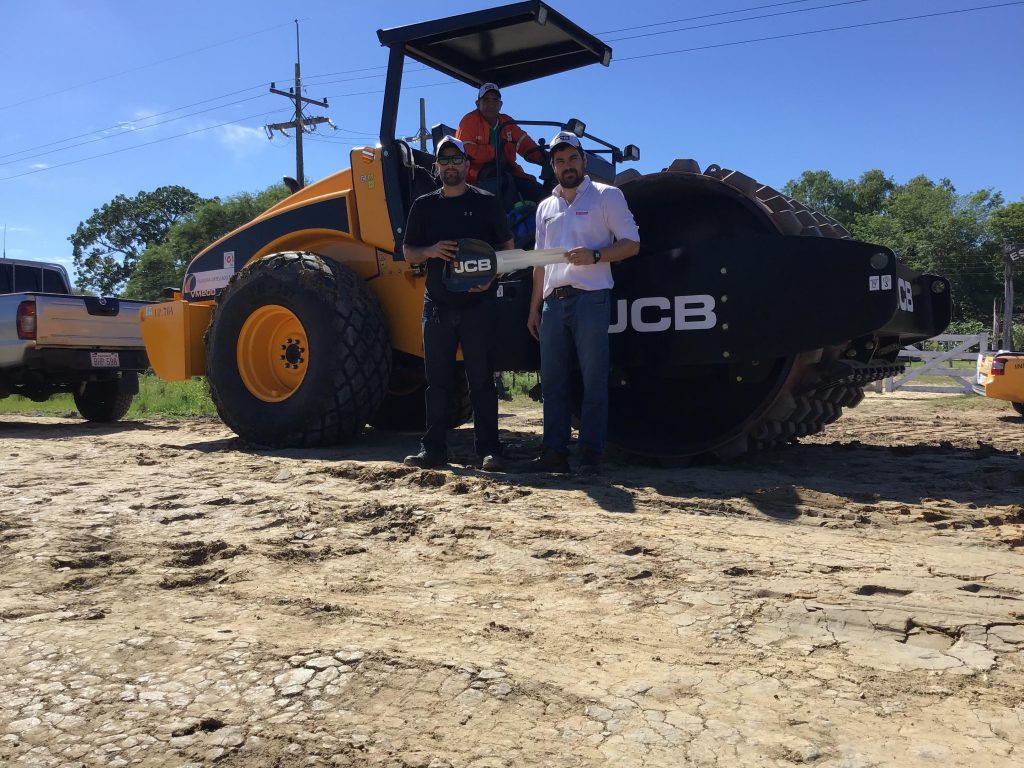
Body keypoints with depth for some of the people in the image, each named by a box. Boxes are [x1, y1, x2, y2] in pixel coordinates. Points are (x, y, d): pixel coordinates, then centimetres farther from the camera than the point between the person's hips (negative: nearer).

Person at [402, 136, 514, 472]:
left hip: (477, 304, -2)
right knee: (438, 380, 7)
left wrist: (491, 276, -12)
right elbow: (409, 252, 12)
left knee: (481, 378, 0)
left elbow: (507, 247, 6)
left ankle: (488, 449, 4)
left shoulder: (485, 202, 4)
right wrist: (432, 251, -10)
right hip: (437, 305, 3)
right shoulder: (424, 205, 11)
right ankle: (433, 448, 12)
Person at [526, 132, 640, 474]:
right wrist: (534, 308, 17)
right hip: (553, 302, 6)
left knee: (594, 379, -4)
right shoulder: (546, 207, 20)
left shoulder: (606, 196, 5)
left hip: (590, 298, -5)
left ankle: (591, 453, 1)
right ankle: (555, 452, 12)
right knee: (552, 381, 6)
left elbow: (631, 244, -1)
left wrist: (594, 256, -18)